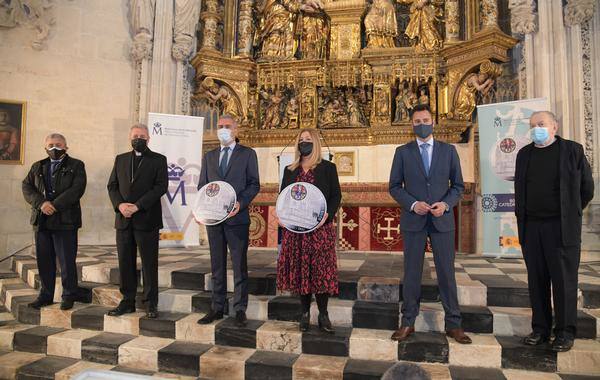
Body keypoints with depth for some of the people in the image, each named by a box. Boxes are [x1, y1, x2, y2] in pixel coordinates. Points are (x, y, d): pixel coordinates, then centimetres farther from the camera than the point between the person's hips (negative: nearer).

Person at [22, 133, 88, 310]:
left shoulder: (76, 166, 3)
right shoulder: (37, 167, 17)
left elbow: (77, 189, -10)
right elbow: (27, 187, 6)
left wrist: (55, 206, -16)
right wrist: (41, 203, -12)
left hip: (65, 220, -4)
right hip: (41, 221, 5)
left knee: (67, 260, -1)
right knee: (44, 260, 10)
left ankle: (69, 295, 12)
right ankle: (46, 295, 22)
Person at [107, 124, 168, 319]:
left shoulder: (158, 160, 4)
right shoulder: (121, 159, 17)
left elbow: (161, 186, -8)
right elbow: (112, 185, 11)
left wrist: (138, 206, -15)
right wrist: (119, 205, -8)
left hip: (147, 219, -4)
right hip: (123, 220, 4)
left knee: (149, 263, 1)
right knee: (125, 263, 8)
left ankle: (151, 304, 9)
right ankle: (127, 301, 19)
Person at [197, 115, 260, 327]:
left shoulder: (247, 154, 4)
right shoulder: (209, 156, 16)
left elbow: (254, 184, -2)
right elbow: (202, 184, 15)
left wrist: (240, 202, -17)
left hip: (237, 217, -4)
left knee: (239, 266, 2)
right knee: (217, 266, 11)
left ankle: (240, 310, 11)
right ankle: (217, 308, 20)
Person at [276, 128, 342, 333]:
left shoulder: (327, 168, 5)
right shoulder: (290, 170, 15)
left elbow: (336, 195, 1)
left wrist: (327, 215, -16)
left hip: (320, 227, -3)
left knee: (321, 269, -2)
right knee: (299, 269, 5)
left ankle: (323, 315, 9)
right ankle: (305, 313, 17)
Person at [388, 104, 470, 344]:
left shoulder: (448, 151, 7)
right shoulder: (402, 152, 5)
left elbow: (458, 185, 7)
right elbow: (394, 187, 3)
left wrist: (446, 203, -11)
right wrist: (412, 204, -13)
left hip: (442, 220, 1)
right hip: (413, 220, 0)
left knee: (446, 272, 5)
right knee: (411, 272, 6)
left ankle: (453, 324, 18)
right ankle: (408, 322, 17)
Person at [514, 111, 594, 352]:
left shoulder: (572, 150, 1)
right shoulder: (524, 154, 12)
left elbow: (586, 188, 5)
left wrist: (570, 214, 11)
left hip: (562, 228, -3)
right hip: (531, 227, 4)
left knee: (564, 280, 1)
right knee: (537, 280, 8)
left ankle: (565, 333, 13)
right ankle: (540, 329, 18)